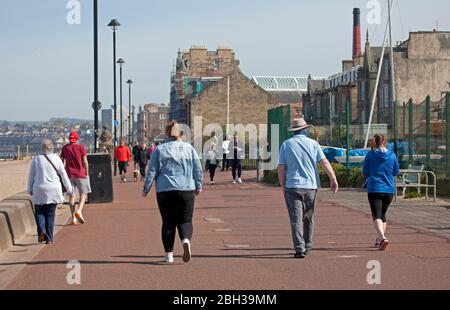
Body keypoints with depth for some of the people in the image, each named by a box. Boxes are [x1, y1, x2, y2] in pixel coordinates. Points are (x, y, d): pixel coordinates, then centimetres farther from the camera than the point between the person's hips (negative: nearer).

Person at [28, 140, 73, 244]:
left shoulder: (36, 159, -2)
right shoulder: (56, 159, -2)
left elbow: (31, 176, 5)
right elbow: (63, 175, 1)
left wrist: (30, 189, 16)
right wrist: (69, 188, 10)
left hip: (39, 190, -1)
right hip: (54, 190, 1)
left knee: (39, 212, 13)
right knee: (50, 214, 7)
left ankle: (42, 231, -11)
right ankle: (49, 238, 5)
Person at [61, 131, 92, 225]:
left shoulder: (64, 148, 5)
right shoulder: (81, 147, -4)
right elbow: (85, 162, -6)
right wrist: (87, 173, 2)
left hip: (69, 174, 3)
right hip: (80, 174, -3)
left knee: (72, 195, 8)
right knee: (83, 194, 5)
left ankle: (73, 218, 5)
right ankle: (79, 211, -20)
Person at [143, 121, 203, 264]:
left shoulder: (160, 149, 1)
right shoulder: (189, 148, 5)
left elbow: (152, 171, 1)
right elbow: (198, 169, 6)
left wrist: (146, 188, 9)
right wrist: (198, 186, 18)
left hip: (165, 191, 0)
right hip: (186, 190, 0)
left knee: (168, 222, 9)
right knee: (185, 221, 4)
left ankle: (169, 254, 10)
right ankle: (186, 240, -26)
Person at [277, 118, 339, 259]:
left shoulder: (286, 145, 2)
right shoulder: (313, 143, 3)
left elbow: (281, 168, 0)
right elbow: (325, 162, -5)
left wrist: (283, 186, 8)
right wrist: (334, 180, -4)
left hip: (292, 186, -2)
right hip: (311, 185, 2)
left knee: (296, 219, -4)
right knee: (308, 218, 17)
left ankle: (300, 249, -13)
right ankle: (307, 246, 25)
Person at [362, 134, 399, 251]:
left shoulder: (370, 155, -5)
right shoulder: (392, 155, 1)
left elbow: (365, 172, 2)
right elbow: (396, 172, 9)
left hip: (374, 189, -3)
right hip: (389, 190, 3)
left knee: (377, 216, -7)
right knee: (383, 215, 19)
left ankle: (383, 238, -29)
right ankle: (379, 239, 28)